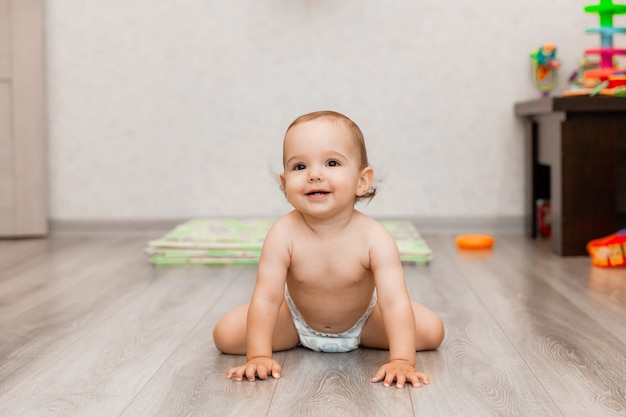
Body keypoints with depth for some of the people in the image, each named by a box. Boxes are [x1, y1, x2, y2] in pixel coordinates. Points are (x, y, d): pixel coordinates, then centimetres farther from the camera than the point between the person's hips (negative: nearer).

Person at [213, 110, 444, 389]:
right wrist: (259, 357, -37)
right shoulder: (283, 234, -30)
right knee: (226, 334, -13)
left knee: (432, 331, -11)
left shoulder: (374, 238, -31)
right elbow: (266, 298, -30)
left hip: (363, 319, 0)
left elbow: (395, 302, -36)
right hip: (297, 320, 0)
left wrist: (402, 361, -46)